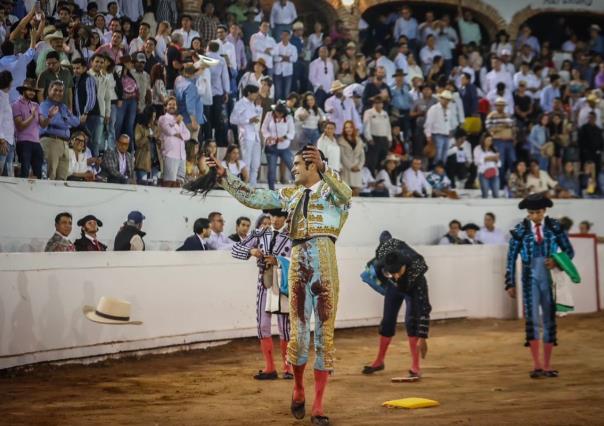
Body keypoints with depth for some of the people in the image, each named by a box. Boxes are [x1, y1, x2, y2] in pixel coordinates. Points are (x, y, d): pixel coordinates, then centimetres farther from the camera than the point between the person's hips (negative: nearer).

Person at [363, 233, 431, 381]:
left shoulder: (416, 271, -44)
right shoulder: (384, 252, -37)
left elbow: (424, 308, -41)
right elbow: (385, 235, -11)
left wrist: (422, 338, -44)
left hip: (413, 289, -4)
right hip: (393, 287, 4)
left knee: (411, 320, -21)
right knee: (387, 321, 8)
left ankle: (415, 367, -18)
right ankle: (379, 361, 25)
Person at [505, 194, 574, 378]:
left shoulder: (555, 227, 0)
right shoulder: (520, 230, -2)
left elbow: (569, 250, 5)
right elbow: (511, 258, 2)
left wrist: (557, 261, -15)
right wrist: (510, 284, -1)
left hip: (550, 278, 2)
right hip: (530, 279, -1)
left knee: (550, 320, 5)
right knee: (532, 319, -12)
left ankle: (547, 365, 13)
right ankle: (536, 365, -12)